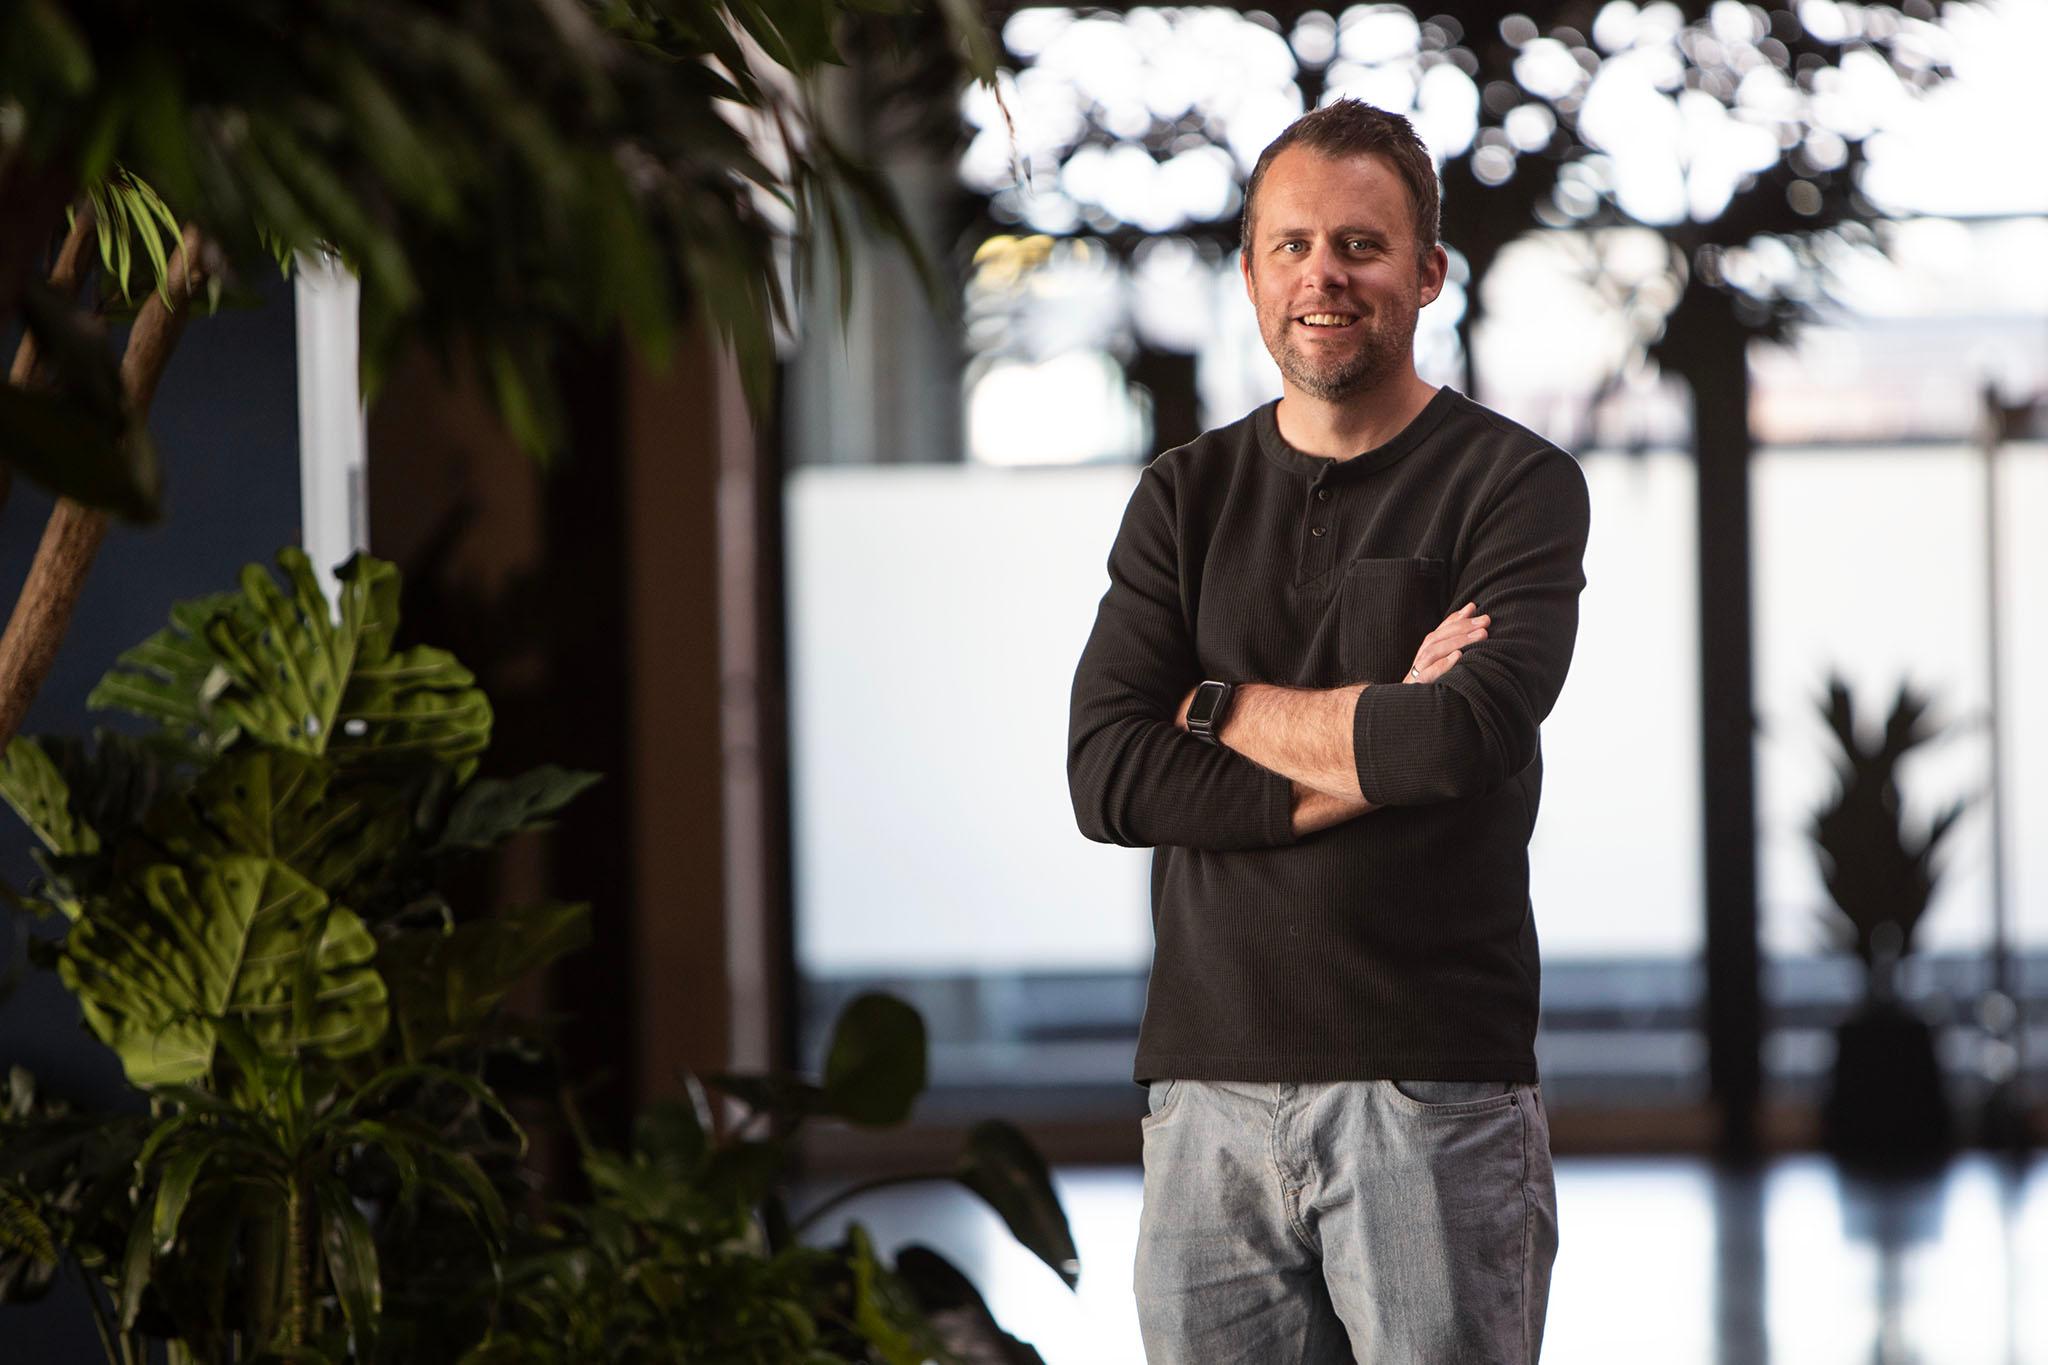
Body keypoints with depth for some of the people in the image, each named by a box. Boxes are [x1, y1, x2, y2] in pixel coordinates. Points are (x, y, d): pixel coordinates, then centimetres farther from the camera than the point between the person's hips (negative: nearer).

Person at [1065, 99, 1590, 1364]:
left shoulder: (1517, 485, 2)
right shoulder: (1186, 499, 14)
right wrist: (1368, 753, -8)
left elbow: (1469, 734, -15)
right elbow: (1108, 775, 1)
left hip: (1435, 1089, -3)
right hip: (1209, 1086, 3)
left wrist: (1218, 708, -2)